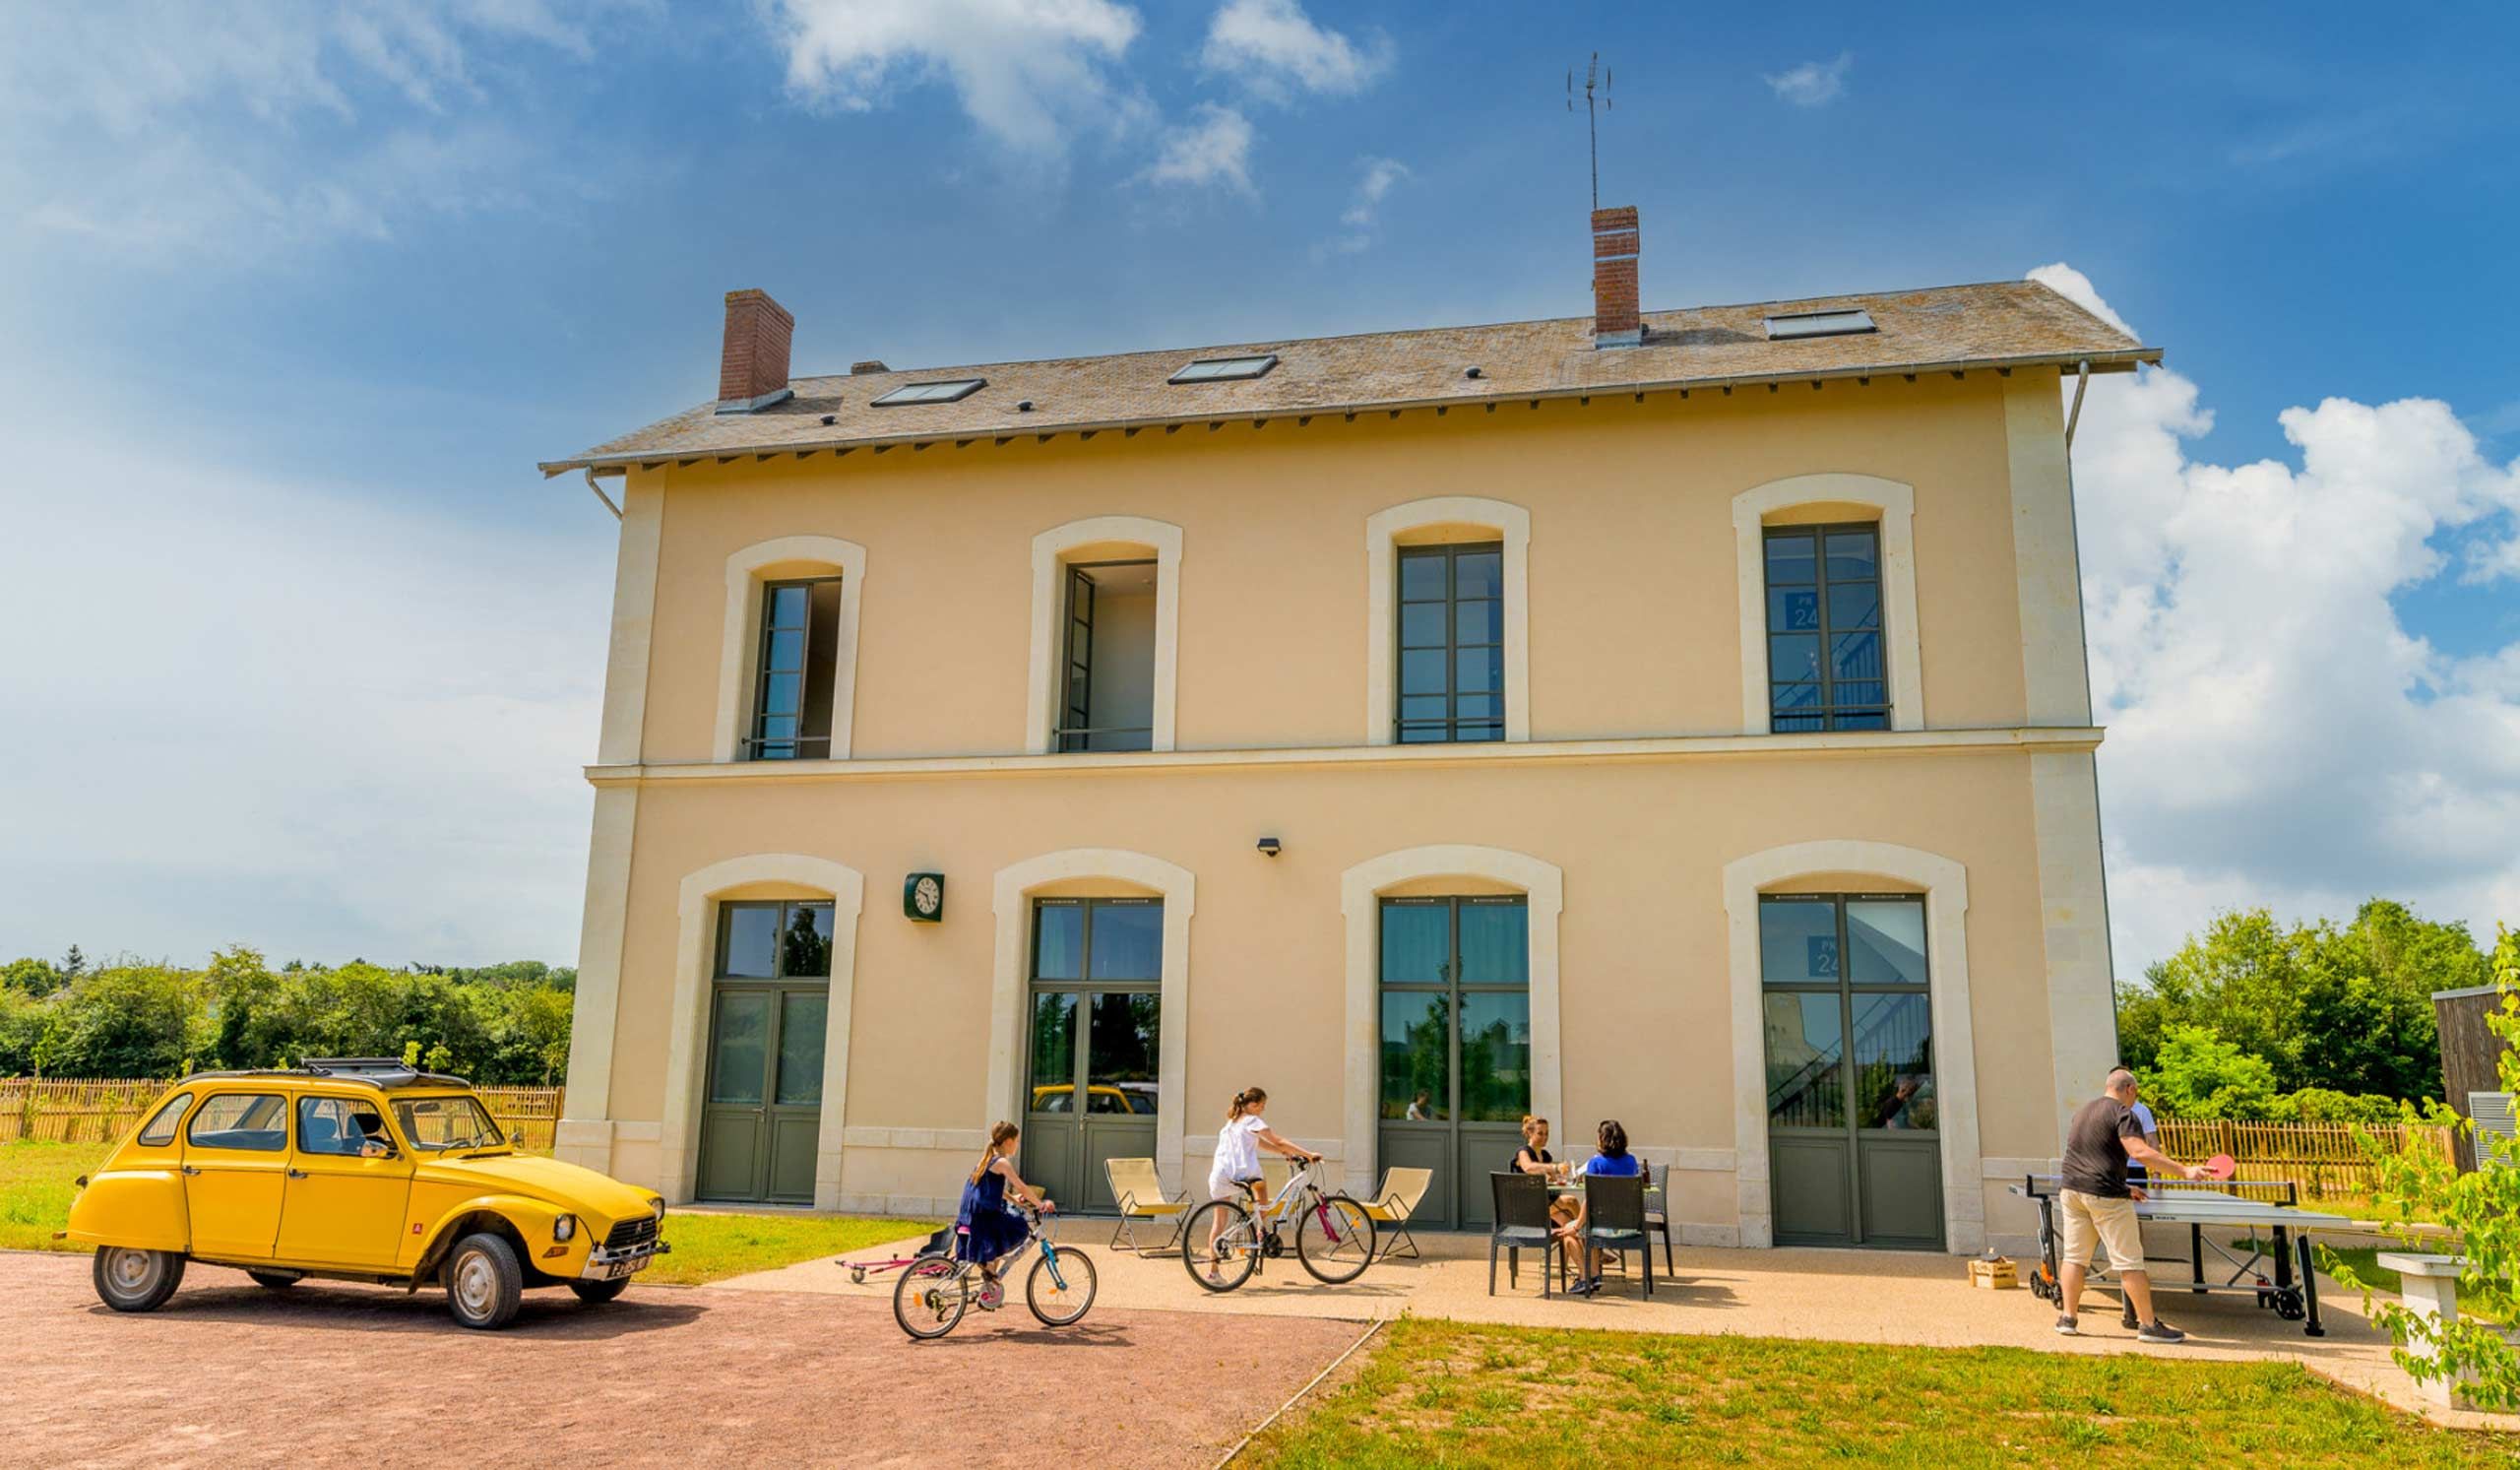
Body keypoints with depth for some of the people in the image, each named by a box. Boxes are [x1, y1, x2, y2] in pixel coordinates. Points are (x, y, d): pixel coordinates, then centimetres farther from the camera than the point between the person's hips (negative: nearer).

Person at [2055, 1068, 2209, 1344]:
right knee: (2129, 1262, 0)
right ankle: (2149, 1324, 4)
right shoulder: (2122, 1114, -7)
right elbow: (2140, 1152, -22)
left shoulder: (2081, 1112, 19)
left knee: (2074, 1256, 11)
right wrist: (2184, 1170, -26)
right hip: (2105, 1195, -7)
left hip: (2071, 1190, 7)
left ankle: (2068, 1318, 11)